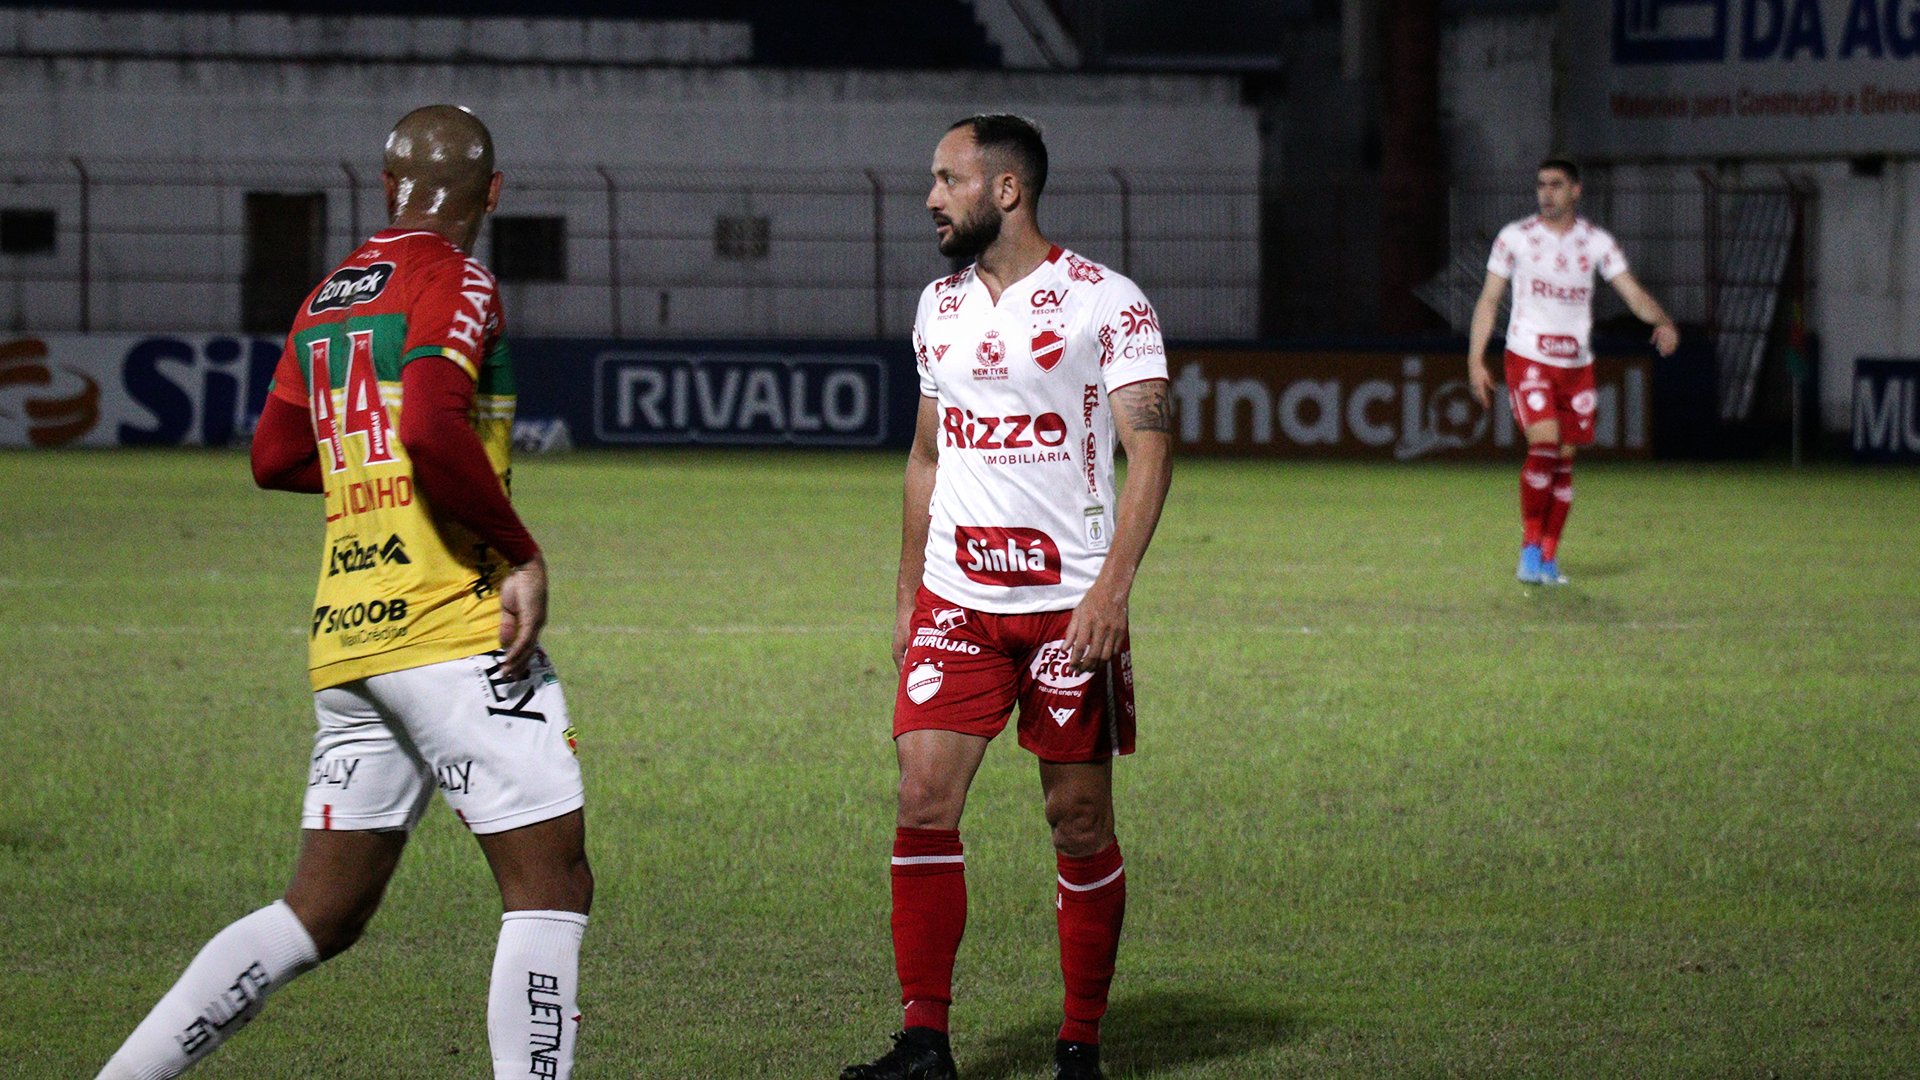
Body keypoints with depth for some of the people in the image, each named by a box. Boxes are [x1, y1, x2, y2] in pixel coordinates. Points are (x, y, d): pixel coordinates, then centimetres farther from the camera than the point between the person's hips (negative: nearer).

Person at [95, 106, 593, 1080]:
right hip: (454, 627, -8)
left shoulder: (328, 297, 17)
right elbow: (434, 429, -21)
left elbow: (275, 459, 22)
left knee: (323, 913, 12)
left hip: (344, 636, 8)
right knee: (551, 886, -4)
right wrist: (521, 554, -14)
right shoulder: (453, 283, -6)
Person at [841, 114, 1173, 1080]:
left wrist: (1111, 587, -19)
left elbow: (1149, 450, -9)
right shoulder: (939, 306, 12)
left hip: (1068, 602, -5)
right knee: (923, 800, -6)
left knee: (1080, 823, 1)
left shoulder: (1105, 303, -6)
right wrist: (905, 596, 17)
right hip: (954, 599, 5)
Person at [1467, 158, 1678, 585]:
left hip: (1577, 364, 3)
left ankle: (1548, 559, 13)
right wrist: (1475, 360, -1)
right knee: (1544, 444, -21)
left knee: (1564, 461, 4)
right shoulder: (1515, 237, 1)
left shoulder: (1596, 242, 6)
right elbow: (1489, 300, 5)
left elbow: (1633, 293, 1)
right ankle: (1530, 548, -12)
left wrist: (1663, 322, -19)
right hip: (1528, 360, -3)